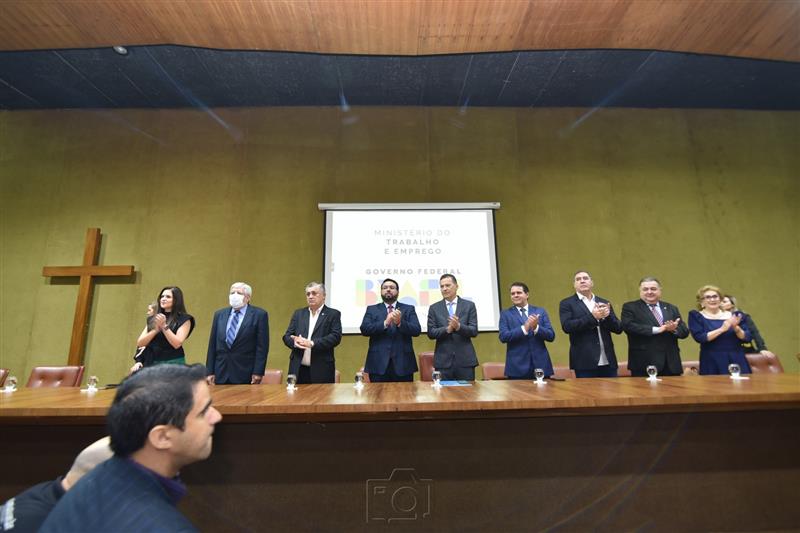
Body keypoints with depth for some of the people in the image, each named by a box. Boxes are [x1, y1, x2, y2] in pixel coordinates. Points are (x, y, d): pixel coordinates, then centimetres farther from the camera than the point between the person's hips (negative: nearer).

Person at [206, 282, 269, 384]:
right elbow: (212, 345, 9)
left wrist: (258, 372, -12)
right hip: (221, 374, 4)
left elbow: (262, 346, -8)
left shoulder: (259, 315, -4)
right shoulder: (219, 314, 10)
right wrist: (210, 372, 5)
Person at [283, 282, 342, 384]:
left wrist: (312, 343, -19)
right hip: (298, 369, 3)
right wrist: (294, 342, -12)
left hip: (321, 370, -3)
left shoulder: (333, 314, 1)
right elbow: (287, 336, 11)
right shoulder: (298, 313, 14)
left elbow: (336, 337, -9)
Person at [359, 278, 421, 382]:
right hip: (378, 363, 0)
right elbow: (364, 329, -6)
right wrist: (385, 323, -20)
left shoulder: (409, 309, 9)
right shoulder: (372, 309, 9)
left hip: (403, 363, 0)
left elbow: (417, 330, -4)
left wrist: (400, 322, -22)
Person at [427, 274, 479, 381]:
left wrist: (458, 326, -21)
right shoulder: (434, 308, 6)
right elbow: (431, 333, -1)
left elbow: (474, 331, -2)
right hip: (443, 361, 0)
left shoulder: (469, 305, 5)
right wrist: (448, 329, -18)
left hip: (465, 359, 0)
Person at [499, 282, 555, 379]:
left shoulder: (540, 311, 9)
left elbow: (551, 336, 3)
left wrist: (536, 327, -16)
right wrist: (524, 328, -21)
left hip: (540, 364, 2)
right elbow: (503, 337, -9)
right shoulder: (505, 314, 4)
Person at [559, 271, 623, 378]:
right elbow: (567, 326, -13)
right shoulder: (567, 303, 1)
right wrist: (592, 317, -19)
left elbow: (618, 328, 10)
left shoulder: (604, 303, 15)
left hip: (608, 362, 5)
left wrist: (607, 316, -10)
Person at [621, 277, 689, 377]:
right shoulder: (630, 307, 1)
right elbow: (628, 326, -16)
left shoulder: (671, 308, 16)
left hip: (671, 363, 5)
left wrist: (674, 329, -12)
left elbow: (685, 332, 11)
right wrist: (656, 329, -19)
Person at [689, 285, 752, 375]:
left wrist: (736, 327, -13)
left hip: (737, 360, 3)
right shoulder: (696, 316, 0)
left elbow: (747, 338, 5)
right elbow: (699, 337, -13)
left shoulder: (733, 315, 9)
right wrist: (722, 329, -19)